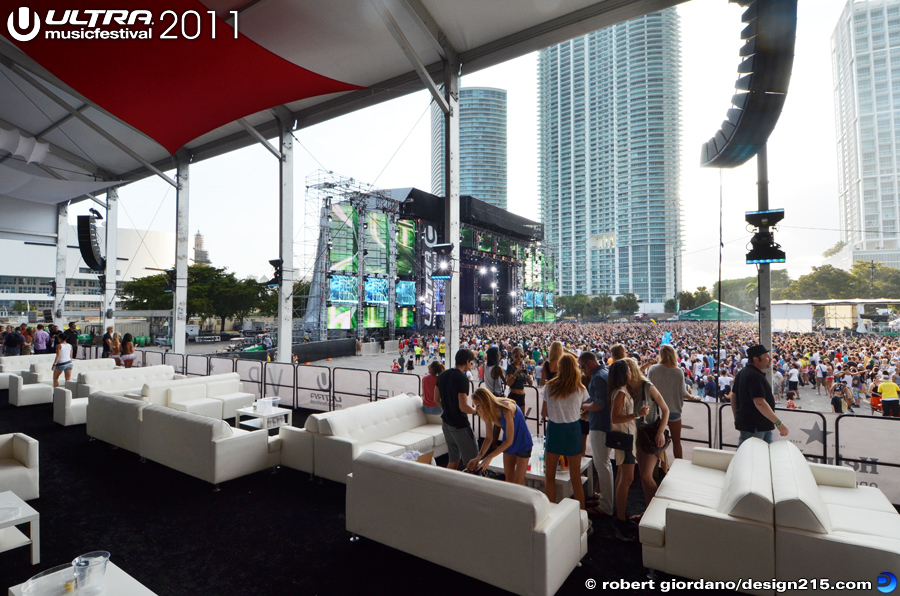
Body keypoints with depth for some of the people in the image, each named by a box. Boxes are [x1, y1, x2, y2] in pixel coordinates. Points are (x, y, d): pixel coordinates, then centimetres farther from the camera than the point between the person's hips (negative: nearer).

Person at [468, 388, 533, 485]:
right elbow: (489, 438, -6)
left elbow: (509, 441, -29)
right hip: (508, 443, 6)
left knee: (518, 481, -2)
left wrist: (489, 457, -31)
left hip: (523, 443, -6)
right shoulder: (487, 413, -13)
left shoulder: (506, 410, -34)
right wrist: (478, 457, -19)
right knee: (509, 477, 13)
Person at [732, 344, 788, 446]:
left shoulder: (743, 373, 12)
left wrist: (737, 418, 22)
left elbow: (734, 397, 17)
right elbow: (760, 403, -28)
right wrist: (779, 423, -24)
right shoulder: (755, 376, -19)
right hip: (753, 427, -10)